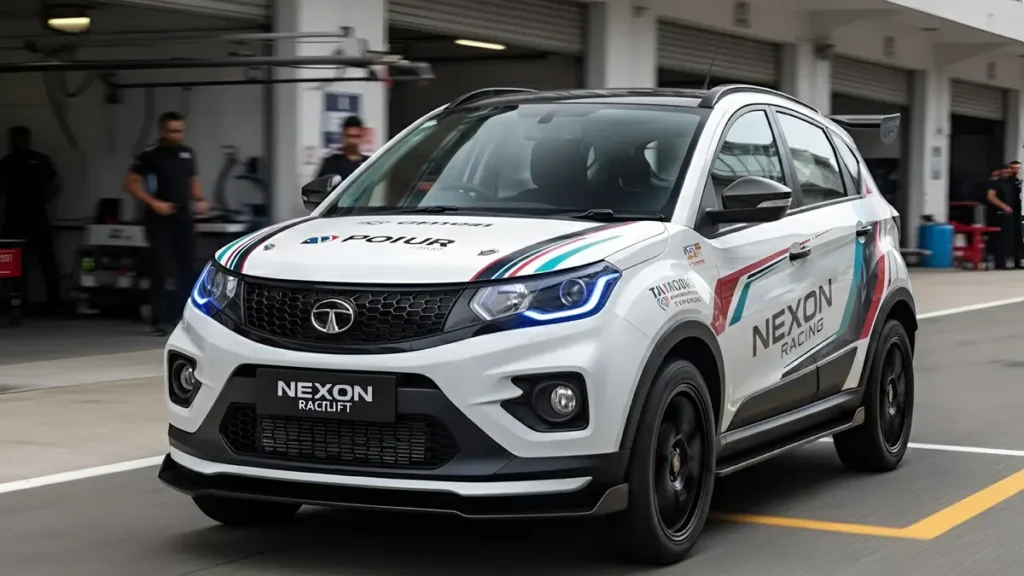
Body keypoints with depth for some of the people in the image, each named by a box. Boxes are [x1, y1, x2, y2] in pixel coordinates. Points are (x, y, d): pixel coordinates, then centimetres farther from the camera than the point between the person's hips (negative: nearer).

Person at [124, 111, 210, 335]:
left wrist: (199, 200, 3)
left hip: (183, 218, 5)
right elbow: (131, 183, -7)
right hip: (159, 220, -5)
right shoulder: (150, 155, -6)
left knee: (188, 268, 5)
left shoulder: (188, 154, 11)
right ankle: (161, 320, -4)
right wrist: (153, 203, -16)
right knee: (160, 270, -7)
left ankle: (184, 316, 15)